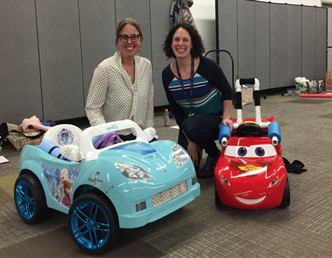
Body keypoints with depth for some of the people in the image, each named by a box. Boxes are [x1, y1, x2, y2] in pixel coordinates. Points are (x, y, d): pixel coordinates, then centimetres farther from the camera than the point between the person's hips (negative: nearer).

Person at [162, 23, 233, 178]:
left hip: (214, 119, -3)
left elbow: (227, 91, -4)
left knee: (190, 125, -36)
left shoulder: (207, 66, -17)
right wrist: (190, 141, -7)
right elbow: (175, 109, -3)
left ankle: (215, 156, -7)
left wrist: (226, 117, -15)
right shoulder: (167, 74, -7)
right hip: (188, 121, 4)